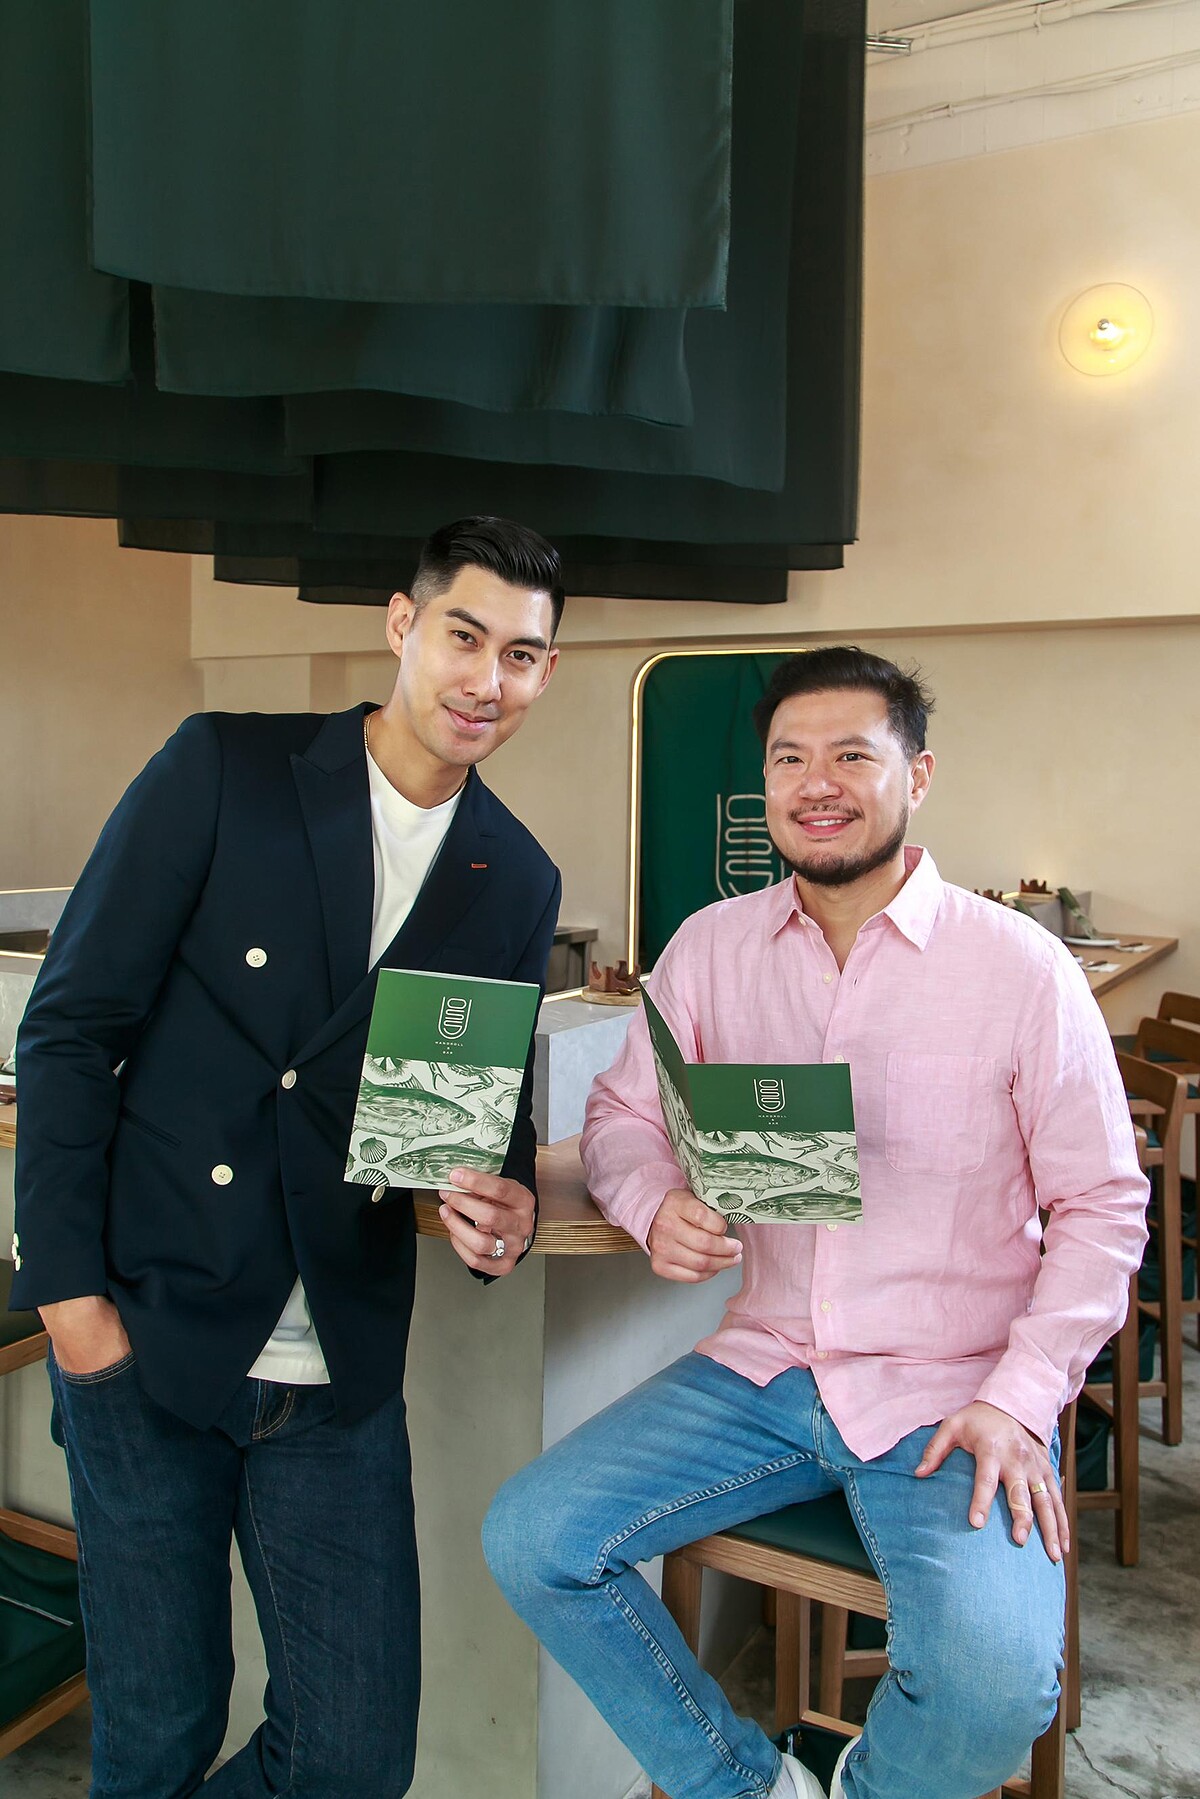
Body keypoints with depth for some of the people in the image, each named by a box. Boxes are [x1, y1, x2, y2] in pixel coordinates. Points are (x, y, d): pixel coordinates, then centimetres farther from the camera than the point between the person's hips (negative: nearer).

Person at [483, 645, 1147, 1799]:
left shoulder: (1022, 967, -7)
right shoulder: (712, 946, 2)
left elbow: (1102, 1206, -2)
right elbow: (622, 1116, 9)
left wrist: (1019, 1401, -13)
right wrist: (656, 1208, -14)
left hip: (950, 1391, -3)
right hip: (764, 1366, 4)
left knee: (992, 1681, -27)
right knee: (528, 1539, -10)